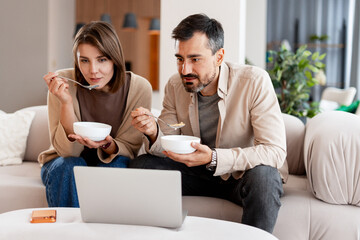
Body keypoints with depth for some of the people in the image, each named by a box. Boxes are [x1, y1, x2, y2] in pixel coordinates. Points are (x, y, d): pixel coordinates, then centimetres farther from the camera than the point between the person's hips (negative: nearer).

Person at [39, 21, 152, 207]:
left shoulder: (140, 88, -18)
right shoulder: (63, 83, -19)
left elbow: (129, 148, -10)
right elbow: (67, 151, -17)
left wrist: (107, 144, -33)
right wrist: (66, 102, -31)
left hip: (113, 165, 0)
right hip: (64, 164, 0)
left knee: (115, 165, -31)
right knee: (72, 166, -31)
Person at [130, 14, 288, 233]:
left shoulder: (255, 82, -22)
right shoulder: (175, 86, -6)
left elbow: (275, 151, -27)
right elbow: (167, 147, -2)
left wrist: (214, 158, -38)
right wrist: (154, 133, -26)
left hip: (245, 174, -4)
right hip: (201, 173, 4)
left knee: (263, 176, -37)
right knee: (140, 166, -10)